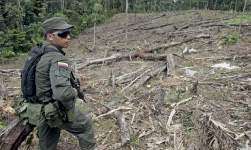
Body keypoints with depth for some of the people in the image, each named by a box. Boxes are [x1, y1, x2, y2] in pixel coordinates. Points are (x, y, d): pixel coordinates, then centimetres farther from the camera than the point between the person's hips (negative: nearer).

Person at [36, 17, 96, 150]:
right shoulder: (57, 60, -29)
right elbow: (63, 93, -42)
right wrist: (74, 92, -19)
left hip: (42, 109, 8)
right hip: (58, 112, -8)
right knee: (85, 126, 17)